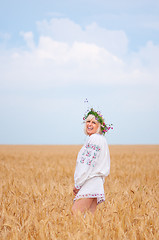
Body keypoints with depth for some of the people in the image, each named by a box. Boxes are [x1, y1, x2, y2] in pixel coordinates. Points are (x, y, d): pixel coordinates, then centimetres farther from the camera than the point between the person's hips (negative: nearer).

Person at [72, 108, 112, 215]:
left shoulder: (94, 139, -10)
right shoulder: (100, 139, 20)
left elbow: (89, 164, -16)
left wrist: (77, 185, -12)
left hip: (90, 182, -10)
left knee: (76, 212, -18)